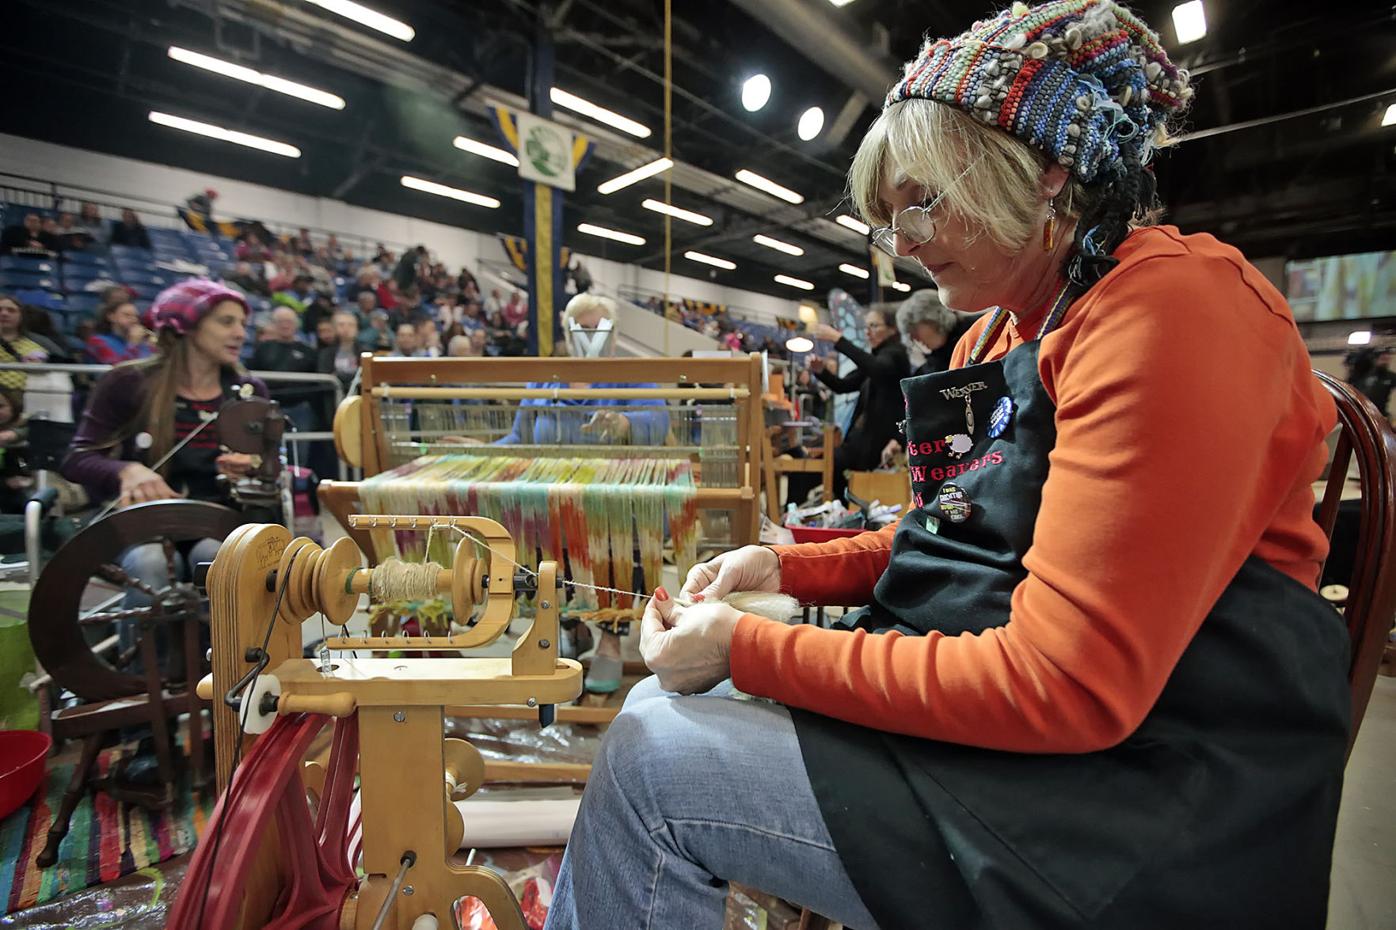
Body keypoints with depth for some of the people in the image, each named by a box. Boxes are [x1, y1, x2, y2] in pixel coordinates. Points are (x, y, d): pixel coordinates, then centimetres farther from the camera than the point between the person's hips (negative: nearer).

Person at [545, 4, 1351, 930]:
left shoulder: (1173, 308, -19)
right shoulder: (1002, 331, 9)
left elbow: (1065, 686, -24)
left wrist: (752, 651, -20)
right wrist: (787, 567, 2)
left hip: (1138, 803, -8)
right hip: (985, 704, 8)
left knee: (652, 763, -13)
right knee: (661, 714, 5)